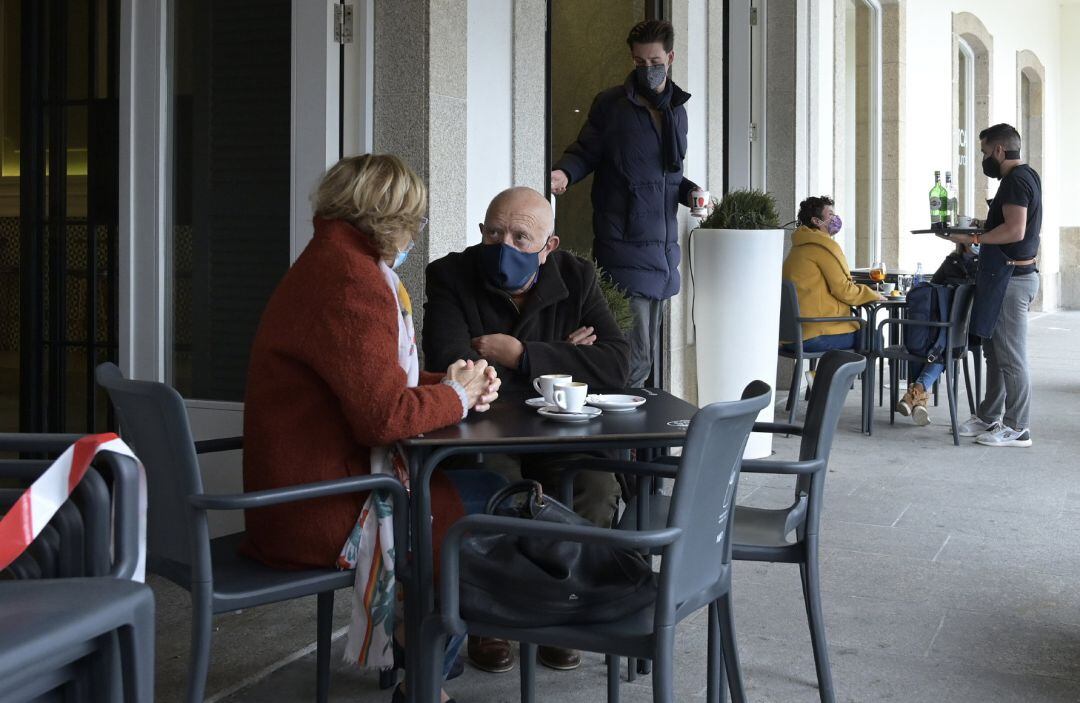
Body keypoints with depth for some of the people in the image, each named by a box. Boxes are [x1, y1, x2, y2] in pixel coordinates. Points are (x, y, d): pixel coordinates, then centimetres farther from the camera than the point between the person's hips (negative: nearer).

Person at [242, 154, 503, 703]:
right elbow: (384, 414, -26)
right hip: (322, 510, -11)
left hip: (300, 489, 11)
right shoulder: (350, 281, -21)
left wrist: (445, 384, 3)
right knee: (486, 498, -5)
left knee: (471, 479, 15)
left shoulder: (332, 262, 15)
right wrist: (456, 397, -7)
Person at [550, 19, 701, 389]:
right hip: (625, 244, -6)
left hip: (664, 244, 6)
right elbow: (585, 152, 1)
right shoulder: (611, 103, -2)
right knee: (634, 356, -12)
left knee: (649, 354, 12)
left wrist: (690, 191, 7)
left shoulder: (677, 108, 15)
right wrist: (564, 172, -19)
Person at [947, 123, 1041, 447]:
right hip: (1011, 275, 11)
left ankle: (1017, 429, -1)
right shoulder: (1026, 176, 17)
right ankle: (988, 418, 25)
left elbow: (1015, 230, -25)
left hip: (1010, 277, -11)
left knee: (1010, 356, -6)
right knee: (995, 351, 16)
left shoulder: (1016, 180, -15)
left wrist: (973, 238, -18)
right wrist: (984, 226, 18)